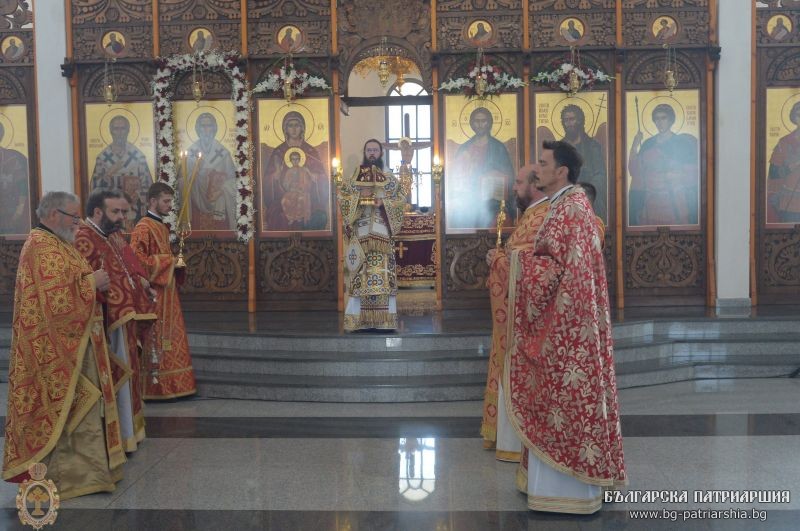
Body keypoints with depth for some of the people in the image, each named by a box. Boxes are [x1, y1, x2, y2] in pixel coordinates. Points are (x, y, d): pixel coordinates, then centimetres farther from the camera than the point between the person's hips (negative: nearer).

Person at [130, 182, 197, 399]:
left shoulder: (161, 227, 16)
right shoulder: (143, 228, -13)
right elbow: (137, 260, -21)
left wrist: (174, 262, 7)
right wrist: (169, 261, -15)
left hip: (166, 292, 9)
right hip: (153, 293, -9)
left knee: (168, 338, 11)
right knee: (155, 338, -4)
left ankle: (169, 385, 17)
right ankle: (155, 386, 2)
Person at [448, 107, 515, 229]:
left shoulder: (498, 148, 6)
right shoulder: (464, 148, 15)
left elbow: (508, 175, 4)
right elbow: (455, 176, 15)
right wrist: (452, 202, 6)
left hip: (487, 204, -3)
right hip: (464, 204, 3)